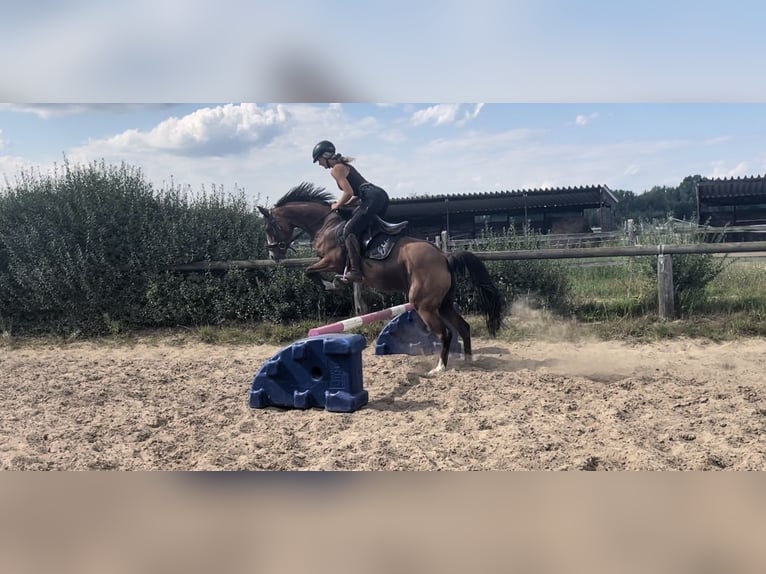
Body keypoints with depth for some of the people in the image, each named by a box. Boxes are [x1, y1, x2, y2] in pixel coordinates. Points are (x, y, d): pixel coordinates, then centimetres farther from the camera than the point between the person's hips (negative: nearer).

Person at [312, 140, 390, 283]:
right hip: (381, 195, 10)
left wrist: (337, 206, 4)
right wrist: (344, 204, 22)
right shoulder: (344, 166, 27)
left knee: (349, 231, -14)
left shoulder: (335, 170, -3)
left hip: (373, 198, -10)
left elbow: (349, 192, -13)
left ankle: (355, 271, -23)